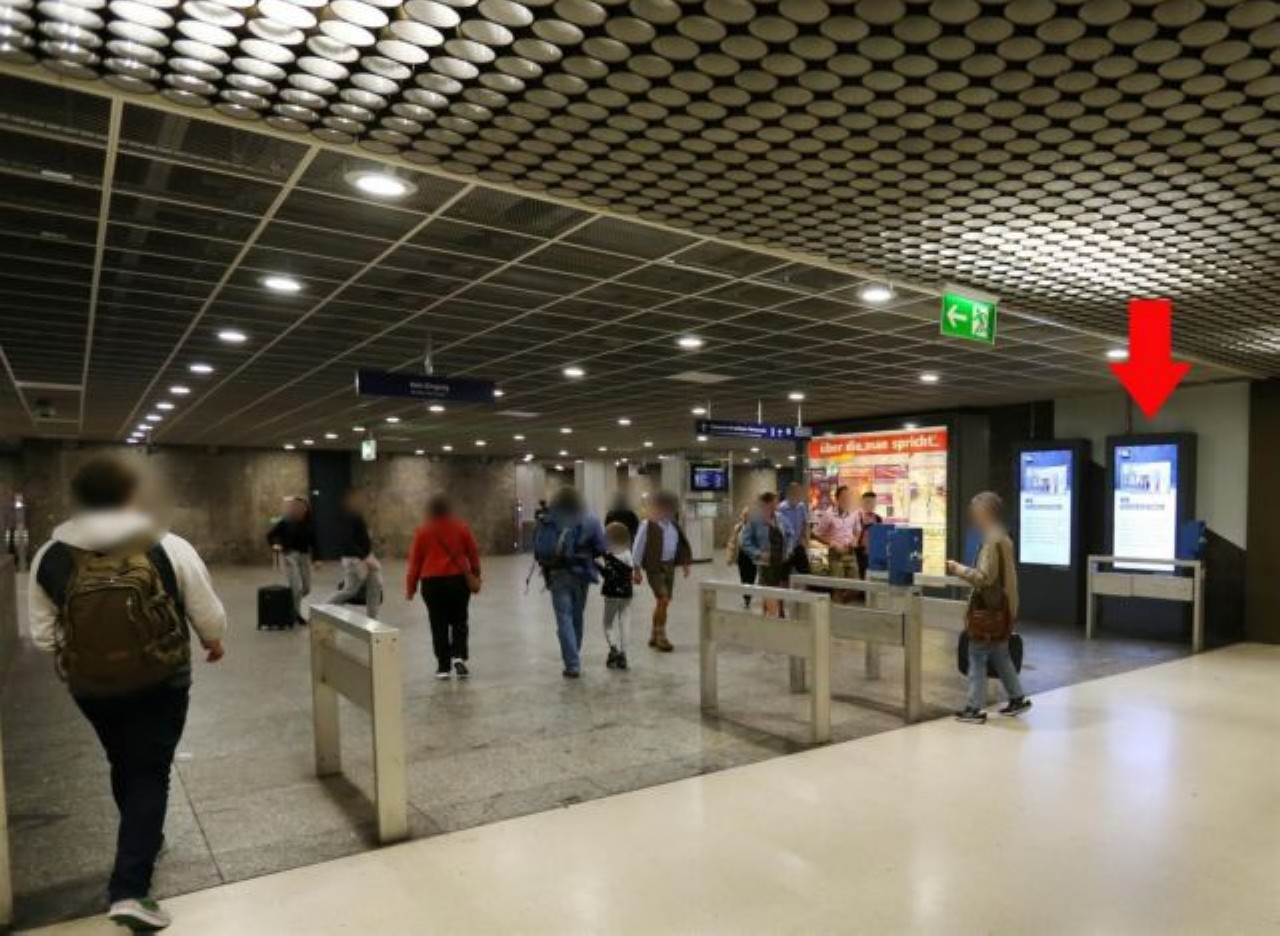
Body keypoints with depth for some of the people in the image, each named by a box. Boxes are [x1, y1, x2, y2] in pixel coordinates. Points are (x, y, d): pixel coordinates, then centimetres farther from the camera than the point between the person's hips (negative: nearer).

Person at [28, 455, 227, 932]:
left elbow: (43, 635, 0)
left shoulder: (50, 557, -11)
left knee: (123, 766, 25)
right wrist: (214, 643, 13)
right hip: (160, 682, -3)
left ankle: (142, 842, 46)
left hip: (89, 686, 3)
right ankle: (130, 889, 4)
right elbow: (210, 618, -8)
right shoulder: (170, 549, -18)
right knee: (149, 773, 9)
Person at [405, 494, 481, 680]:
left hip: (432, 582, -1)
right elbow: (473, 553, 6)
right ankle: (460, 656, -3)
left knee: (438, 624, 7)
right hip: (459, 580, 1)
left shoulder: (422, 531, -2)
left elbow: (415, 560, 0)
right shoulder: (461, 526, 1)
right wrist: (475, 575, 19)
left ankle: (444, 667, 9)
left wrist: (410, 587, 8)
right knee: (459, 621, 14)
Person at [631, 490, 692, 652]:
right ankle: (661, 636, -2)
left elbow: (682, 544, 17)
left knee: (663, 602, 12)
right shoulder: (647, 525, -10)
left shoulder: (673, 525, 8)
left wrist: (685, 564, 13)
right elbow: (638, 548, -8)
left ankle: (654, 636, 26)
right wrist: (637, 570, -9)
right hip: (654, 567, -7)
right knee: (663, 600, -15)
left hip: (670, 566, 7)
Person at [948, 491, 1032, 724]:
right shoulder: (1003, 539, 11)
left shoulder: (993, 541, -19)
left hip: (989, 610, -9)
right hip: (1000, 608, 9)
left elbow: (984, 577, -22)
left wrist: (958, 568, -13)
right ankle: (1018, 698, 27)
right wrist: (964, 569, 14)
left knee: (977, 658, -3)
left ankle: (974, 709, 2)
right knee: (1000, 656, 19)